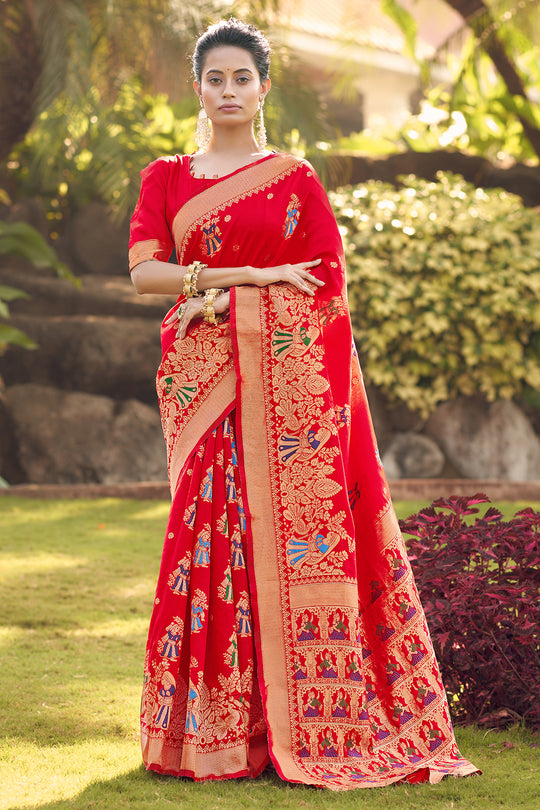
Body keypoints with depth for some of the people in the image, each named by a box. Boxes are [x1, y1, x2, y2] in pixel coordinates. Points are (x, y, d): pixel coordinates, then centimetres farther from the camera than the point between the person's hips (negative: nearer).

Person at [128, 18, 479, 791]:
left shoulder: (296, 179, 9)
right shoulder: (164, 178, 13)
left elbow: (329, 291, 3)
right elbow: (144, 270, -2)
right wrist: (254, 273, -10)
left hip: (286, 378, -1)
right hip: (201, 381, 1)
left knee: (293, 533, -6)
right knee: (209, 537, -2)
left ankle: (302, 725, 0)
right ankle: (213, 728, 4)